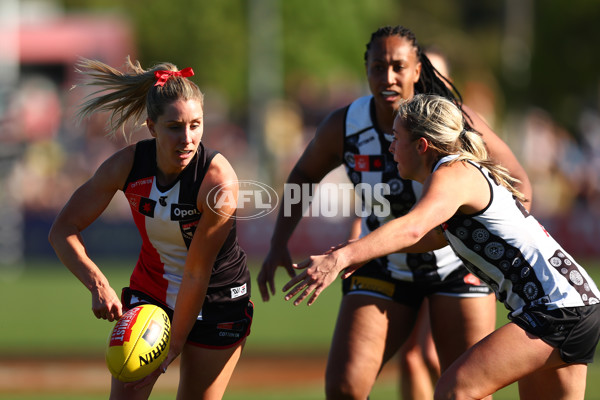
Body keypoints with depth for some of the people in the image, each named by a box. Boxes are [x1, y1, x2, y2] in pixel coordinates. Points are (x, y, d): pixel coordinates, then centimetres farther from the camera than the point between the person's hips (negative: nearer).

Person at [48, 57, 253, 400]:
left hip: (218, 301, -3)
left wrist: (173, 348, -20)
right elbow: (63, 230, -11)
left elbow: (197, 273, -24)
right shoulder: (127, 165, -18)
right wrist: (98, 284, -28)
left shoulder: (218, 181, -28)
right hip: (150, 291, 3)